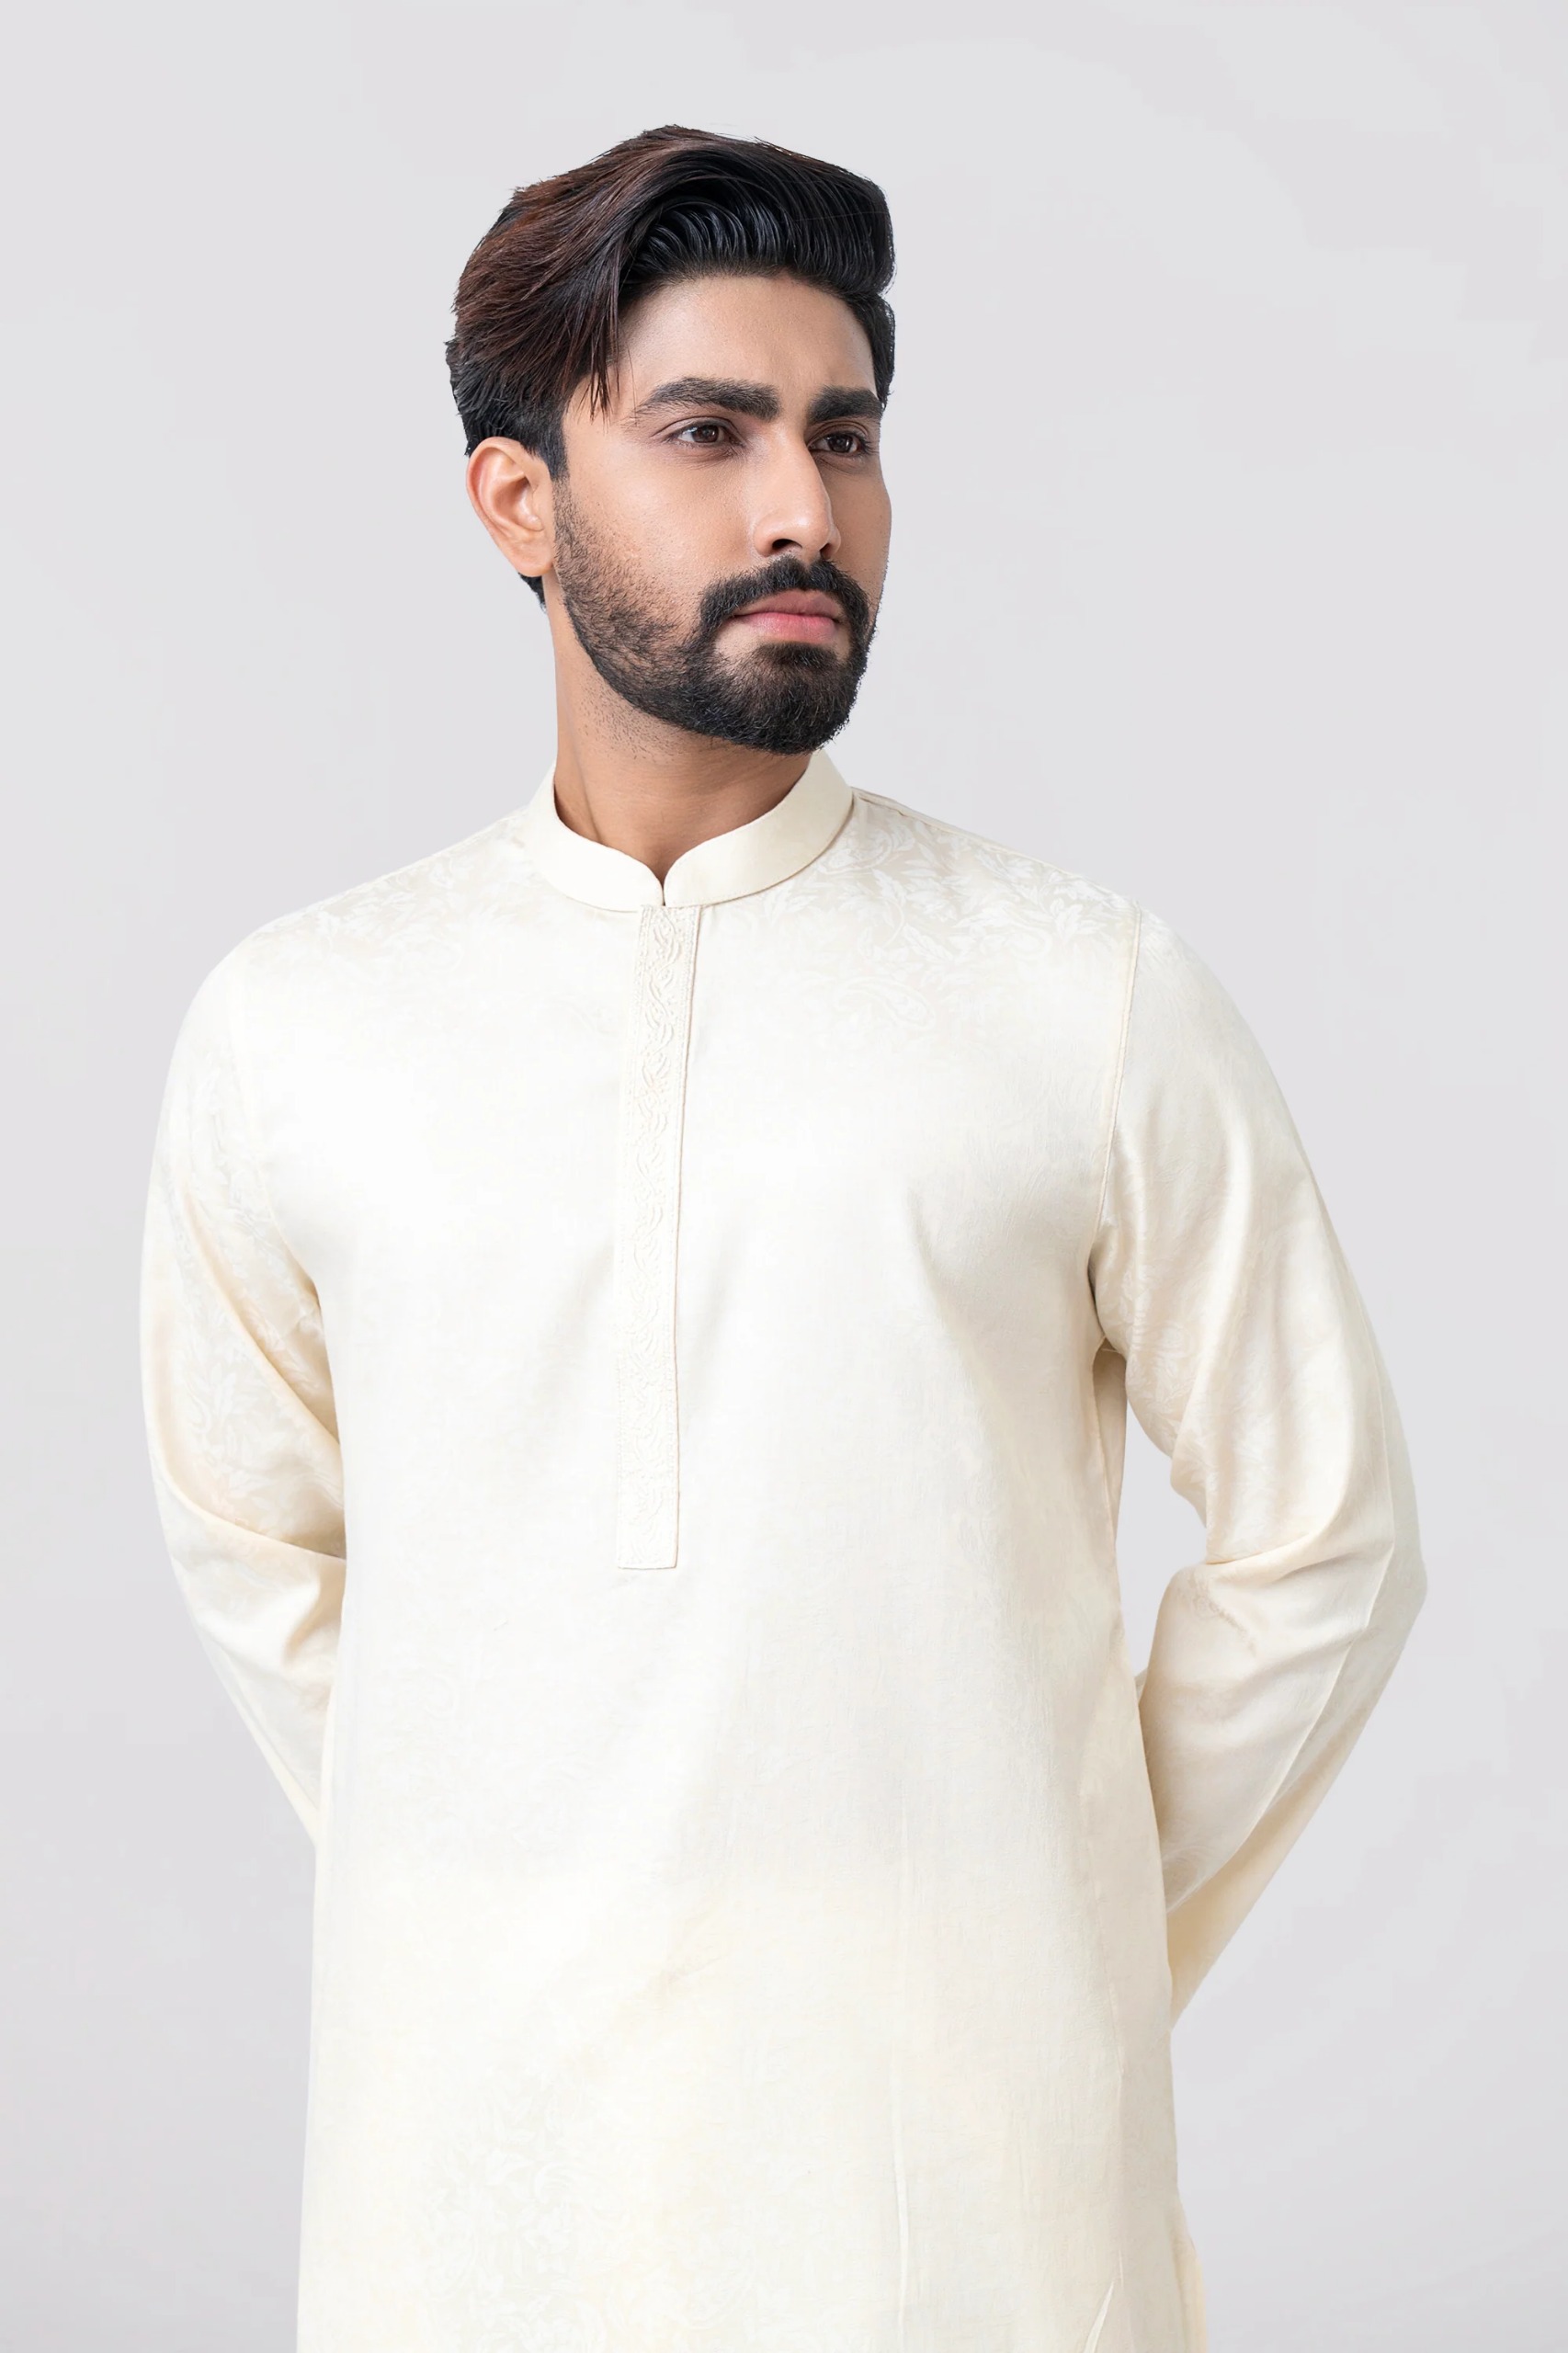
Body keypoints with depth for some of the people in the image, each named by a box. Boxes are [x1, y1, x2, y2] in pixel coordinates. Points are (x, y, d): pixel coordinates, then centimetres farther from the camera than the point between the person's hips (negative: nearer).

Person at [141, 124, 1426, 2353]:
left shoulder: (1100, 998, -4)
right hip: (475, 2118, 2)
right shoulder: (290, 1026, 1)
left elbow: (1320, 1540, 3)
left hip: (964, 2150, -1)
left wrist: (1085, 1959, 5)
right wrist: (492, 1918, 9)